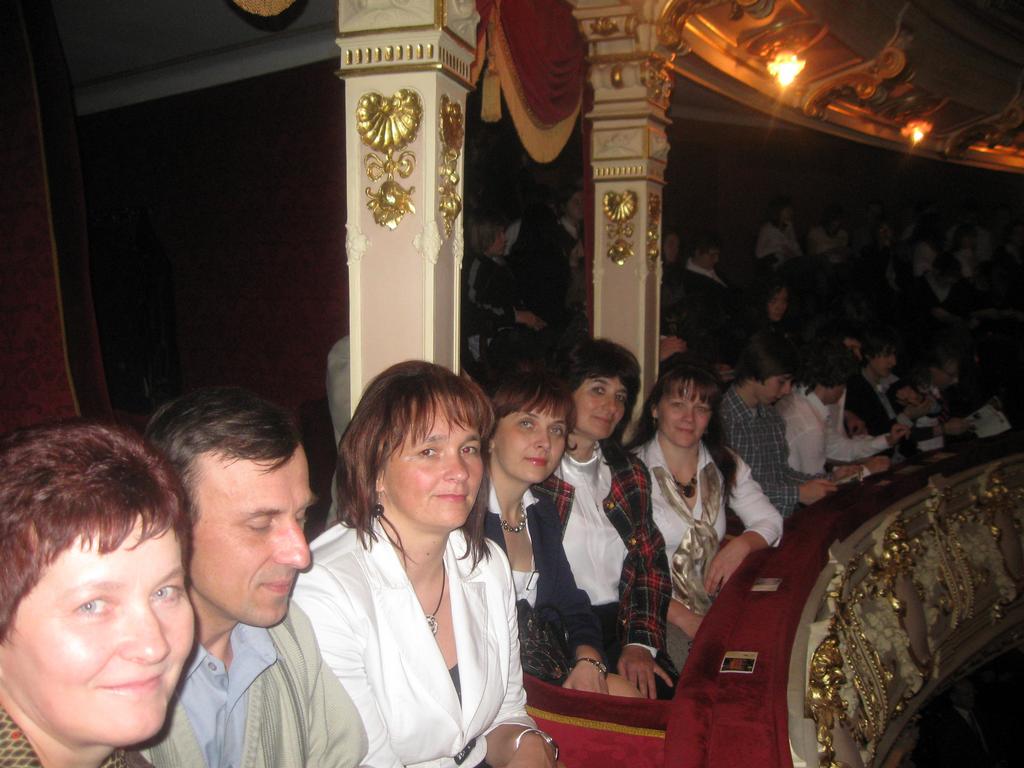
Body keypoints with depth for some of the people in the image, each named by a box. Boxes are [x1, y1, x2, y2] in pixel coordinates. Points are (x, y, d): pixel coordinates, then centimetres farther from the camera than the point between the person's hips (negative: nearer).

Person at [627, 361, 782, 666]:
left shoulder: (724, 465, 11)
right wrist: (684, 619, -20)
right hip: (657, 618, -6)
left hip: (716, 605, 6)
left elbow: (769, 520, 13)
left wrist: (741, 545, -10)